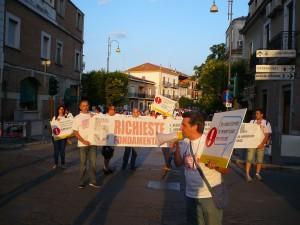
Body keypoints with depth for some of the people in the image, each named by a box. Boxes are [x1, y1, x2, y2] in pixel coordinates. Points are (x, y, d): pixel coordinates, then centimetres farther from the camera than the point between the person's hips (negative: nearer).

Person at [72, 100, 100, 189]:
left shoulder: (93, 116, 7)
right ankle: (82, 182, 13)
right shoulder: (77, 118, 1)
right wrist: (83, 141, -13)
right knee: (83, 163, 3)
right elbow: (75, 132, -2)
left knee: (93, 162, 2)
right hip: (82, 144, -2)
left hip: (93, 142, 2)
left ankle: (92, 181, 10)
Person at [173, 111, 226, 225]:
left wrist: (215, 165, -34)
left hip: (210, 195, -5)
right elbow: (179, 163, 10)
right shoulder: (184, 143, 0)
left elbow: (225, 169, -13)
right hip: (190, 195, 6)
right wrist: (176, 148, -6)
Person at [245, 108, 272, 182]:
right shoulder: (252, 122, 9)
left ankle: (257, 174, 21)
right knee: (249, 159, -6)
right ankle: (247, 174, -2)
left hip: (261, 144, 0)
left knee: (260, 160, 6)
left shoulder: (266, 123, 2)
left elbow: (267, 135, -6)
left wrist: (262, 143, -16)